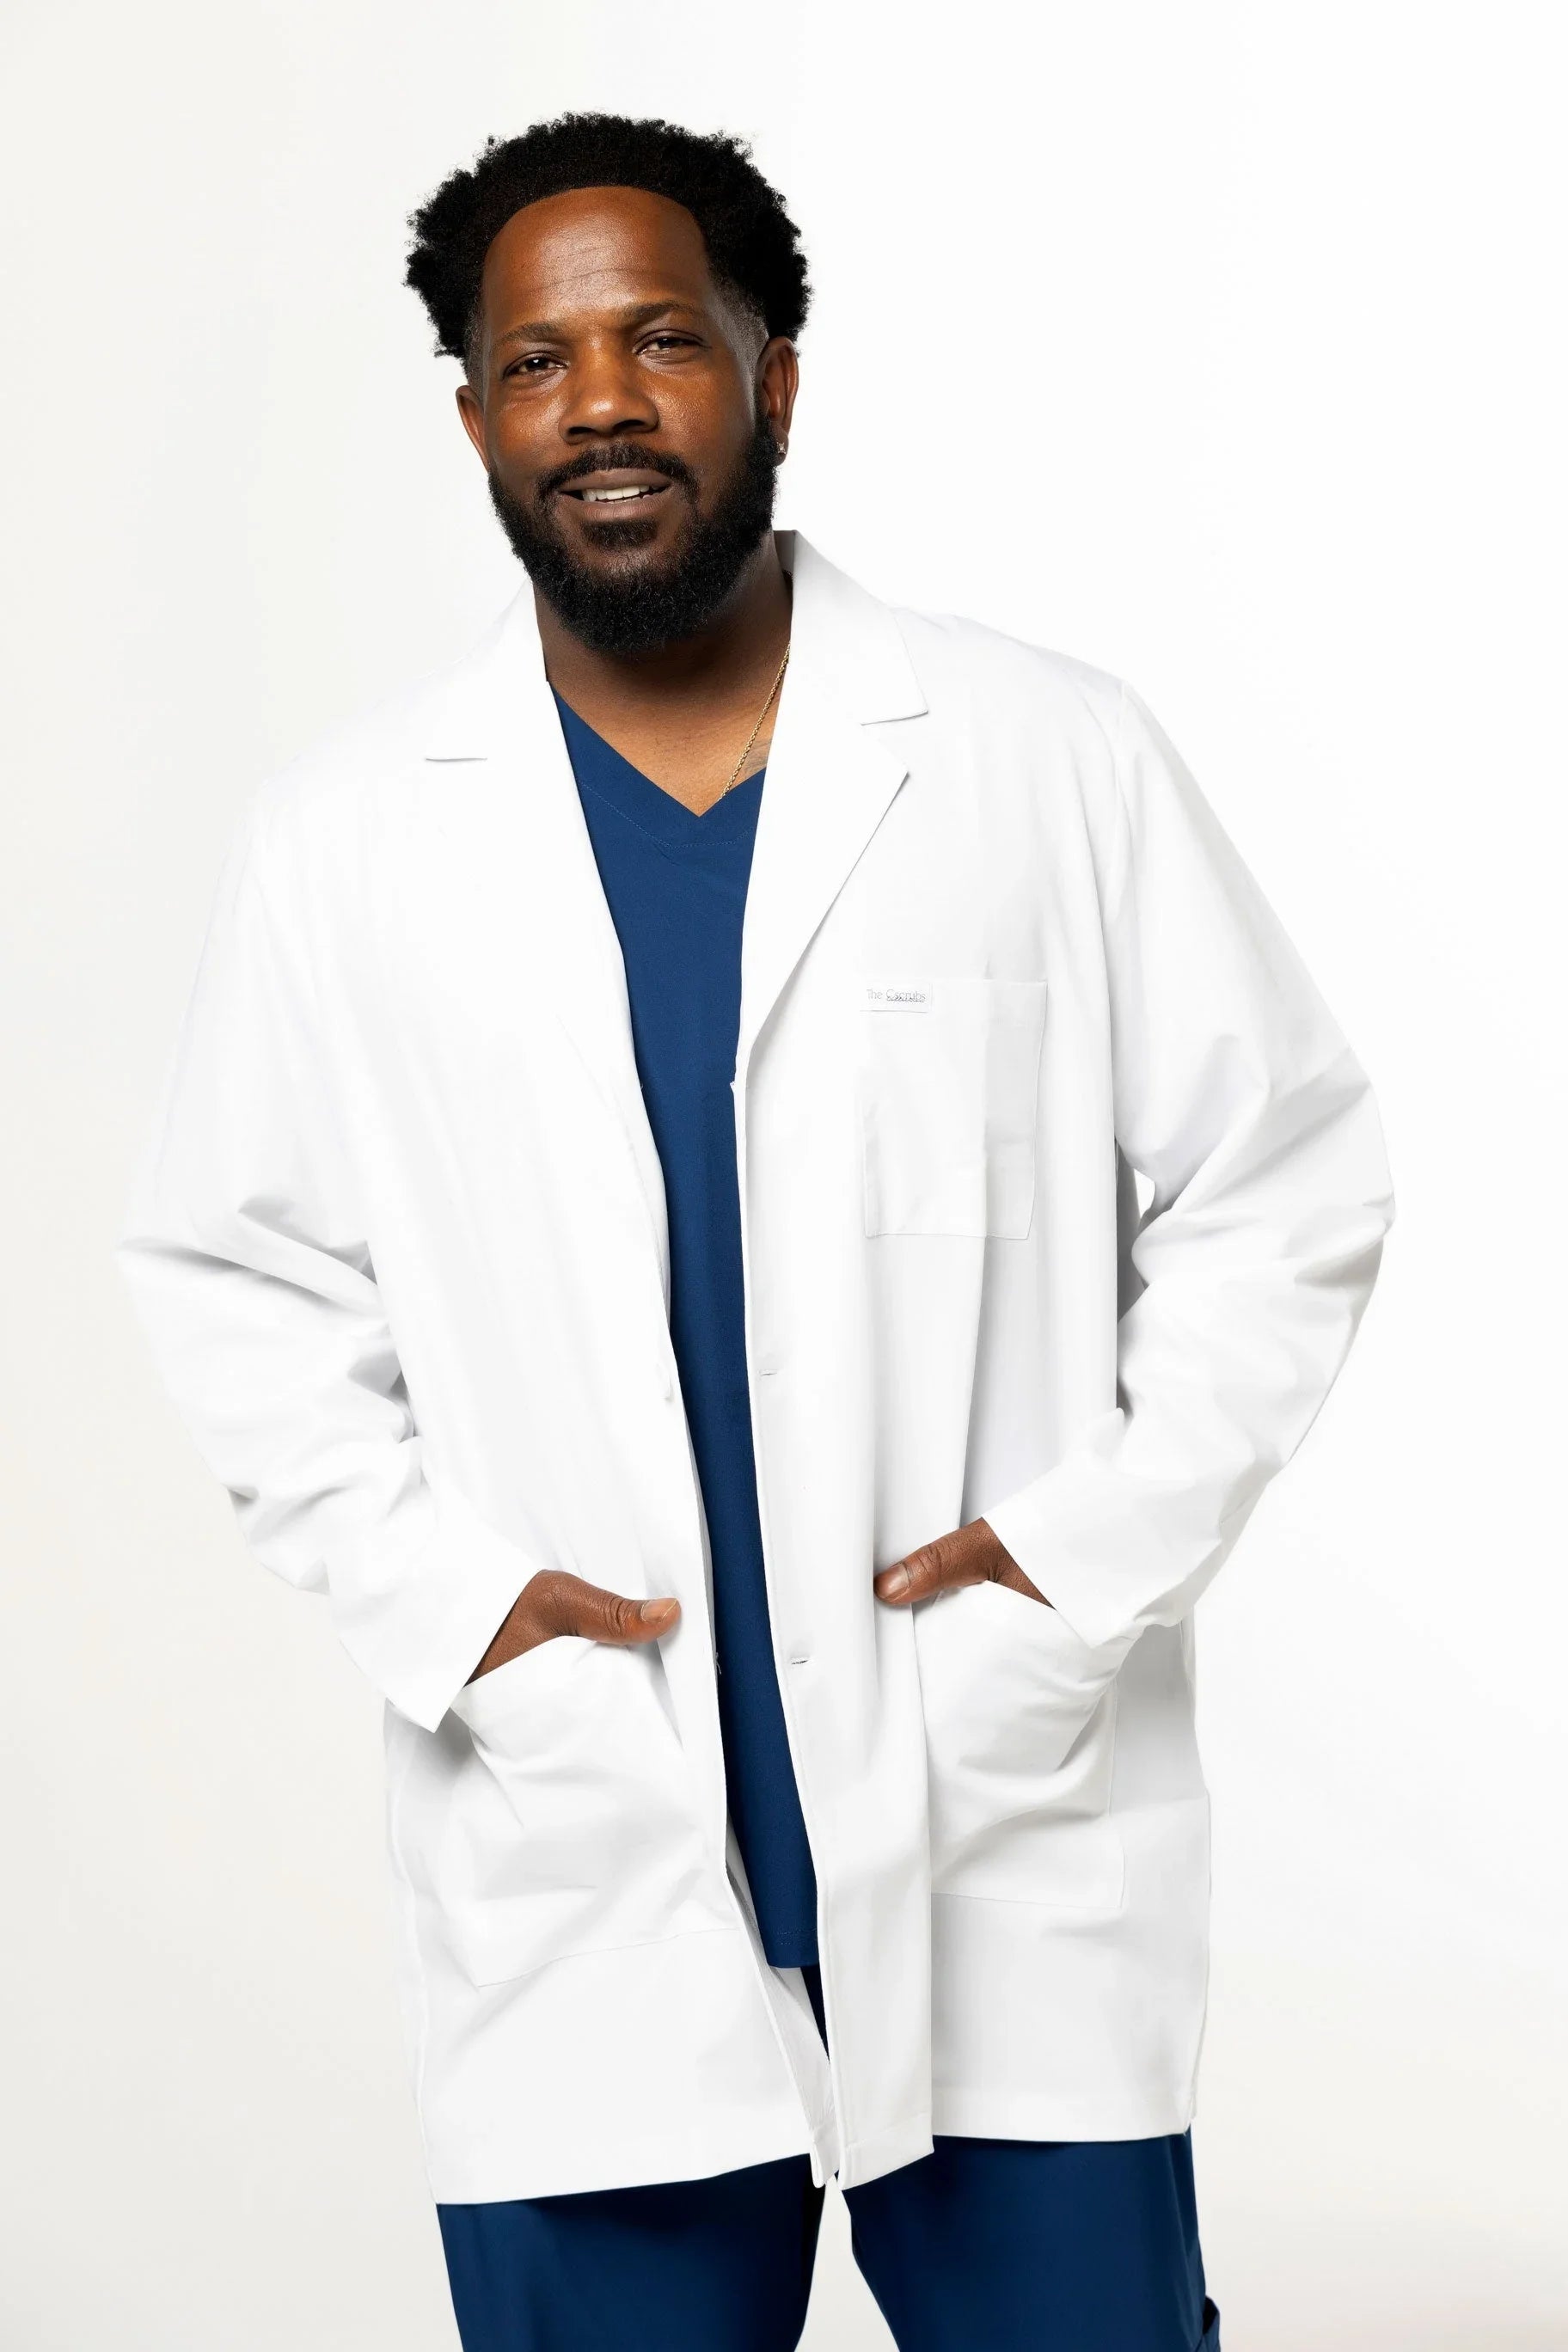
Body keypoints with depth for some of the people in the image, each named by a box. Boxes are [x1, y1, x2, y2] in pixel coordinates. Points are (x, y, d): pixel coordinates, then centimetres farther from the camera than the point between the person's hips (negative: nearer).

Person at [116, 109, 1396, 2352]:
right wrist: (437, 1592, -4)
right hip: (581, 1900, 1)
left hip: (1017, 1874, -1)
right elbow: (232, 1269, 10)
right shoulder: (343, 841, 4)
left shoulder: (1058, 758, 0)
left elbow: (1284, 1183, 4)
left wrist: (1096, 1539, -7)